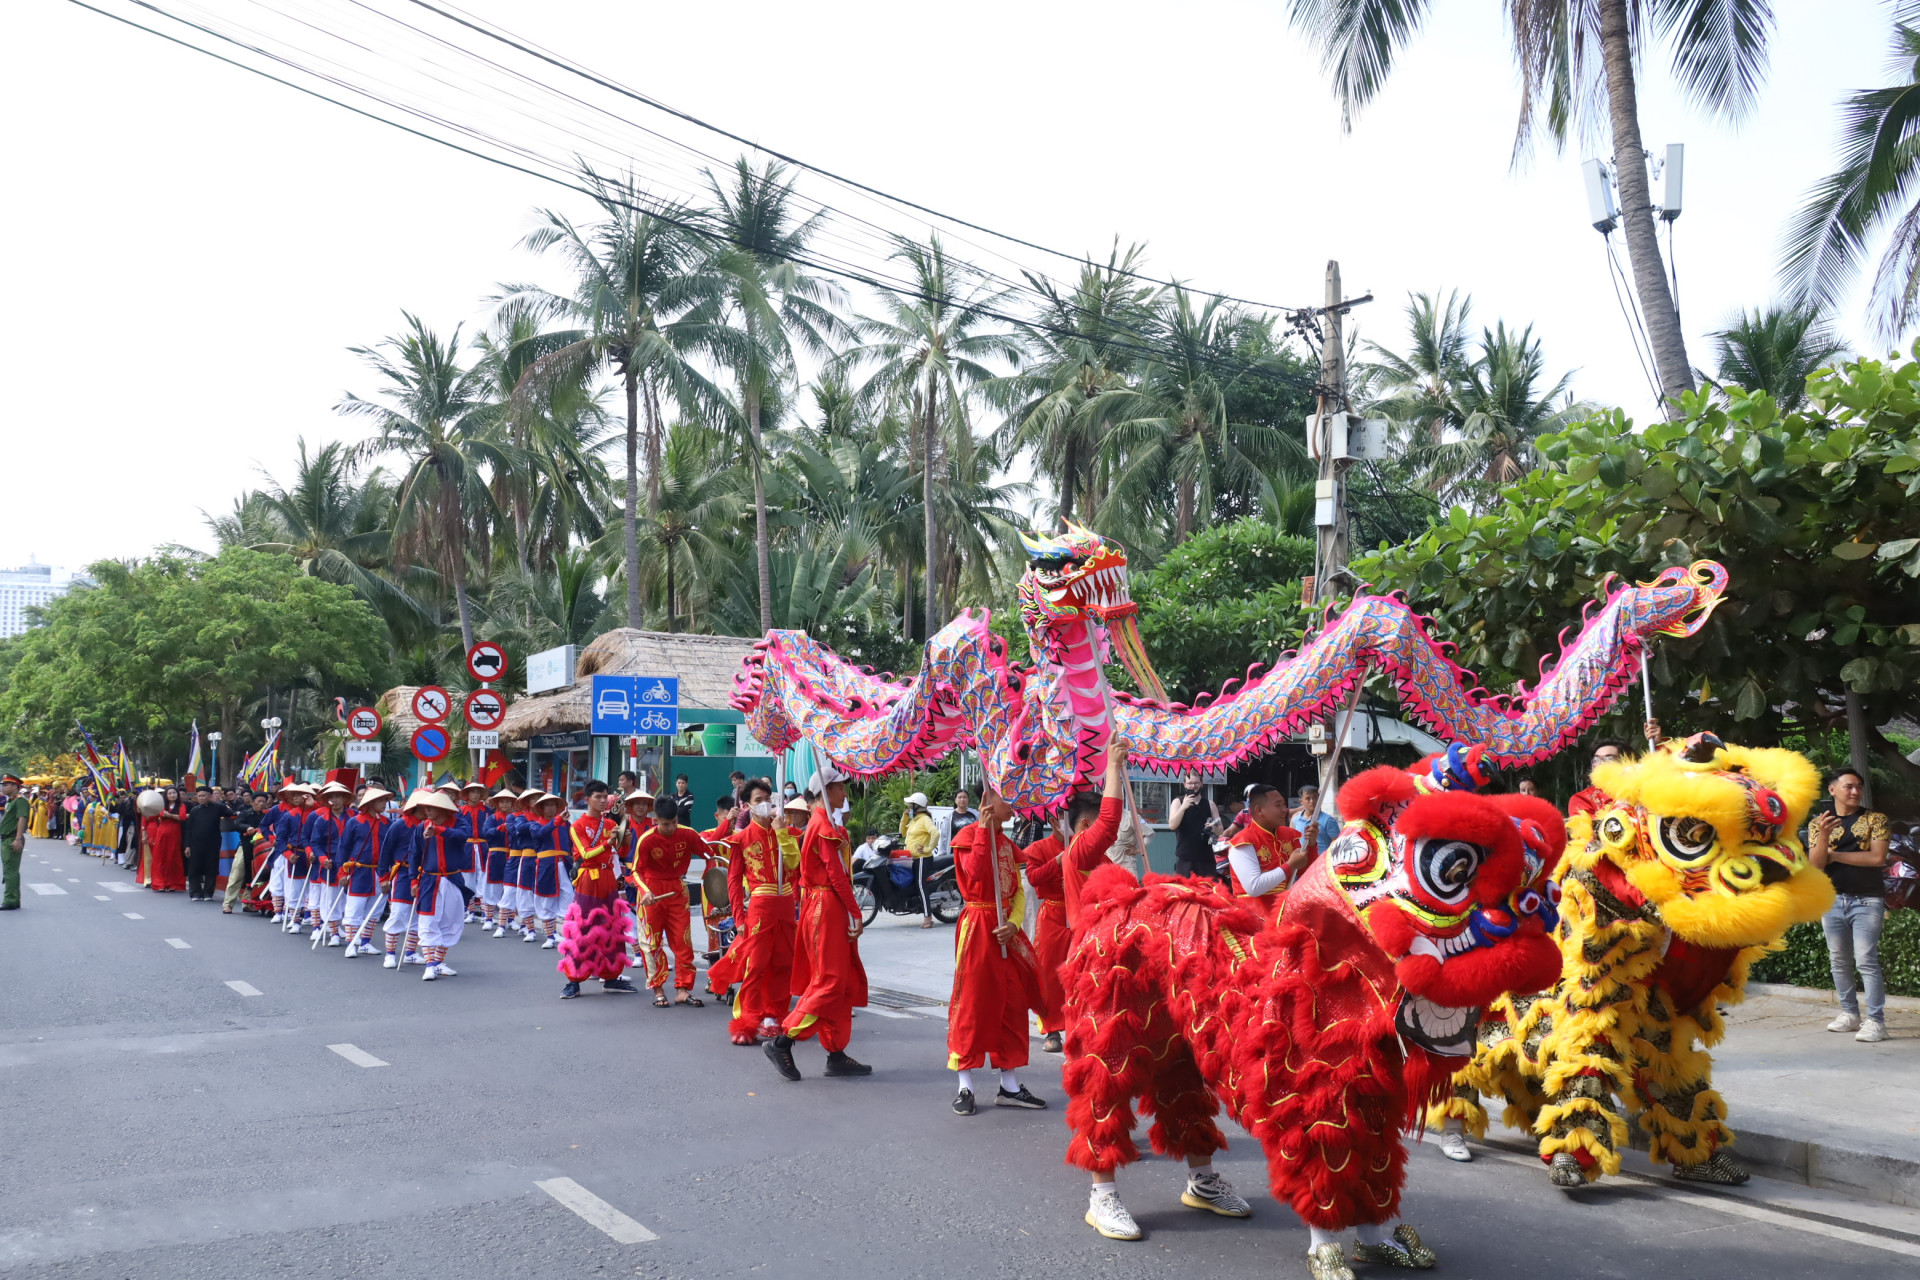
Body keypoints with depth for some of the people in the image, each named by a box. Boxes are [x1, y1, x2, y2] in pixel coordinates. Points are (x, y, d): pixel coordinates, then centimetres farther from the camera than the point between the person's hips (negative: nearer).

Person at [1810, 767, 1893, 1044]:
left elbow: (1877, 857, -11)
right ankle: (1850, 1014, 17)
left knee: (1866, 961, -10)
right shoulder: (1818, 823, 7)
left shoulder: (1875, 819, 1)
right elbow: (1815, 863, -2)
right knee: (1839, 961, 8)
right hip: (1832, 901, 3)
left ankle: (1876, 1021, -9)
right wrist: (1824, 836, -19)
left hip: (1867, 900, -3)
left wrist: (1834, 855, -6)